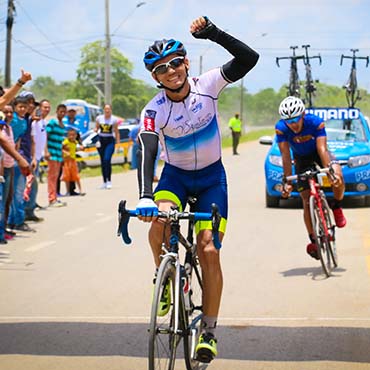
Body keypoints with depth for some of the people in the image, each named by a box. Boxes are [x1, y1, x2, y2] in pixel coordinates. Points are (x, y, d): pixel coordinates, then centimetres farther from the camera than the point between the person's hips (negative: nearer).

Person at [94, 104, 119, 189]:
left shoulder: (114, 120, 0)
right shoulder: (99, 118, 5)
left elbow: (116, 132, 6)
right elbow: (96, 128, 15)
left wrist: (118, 142, 3)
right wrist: (96, 130, -8)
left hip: (110, 141, -3)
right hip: (101, 140, 3)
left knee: (107, 160, -19)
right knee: (102, 162, 6)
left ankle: (109, 181, -15)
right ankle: (104, 182, 14)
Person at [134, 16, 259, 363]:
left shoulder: (207, 85, -15)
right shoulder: (154, 110, -20)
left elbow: (249, 58, -22)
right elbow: (146, 153, -33)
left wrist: (213, 32, -33)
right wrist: (145, 197, -49)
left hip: (211, 177, 0)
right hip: (175, 175, 0)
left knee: (209, 251, -10)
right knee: (158, 220, -32)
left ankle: (209, 330, 1)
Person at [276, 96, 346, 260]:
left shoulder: (316, 122, -30)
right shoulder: (281, 128, -27)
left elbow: (322, 149, -36)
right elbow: (286, 156, -27)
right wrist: (288, 182, -34)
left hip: (318, 154, -1)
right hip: (301, 159, 1)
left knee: (337, 177, -31)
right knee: (307, 201, -7)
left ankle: (337, 207, -3)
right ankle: (313, 241, 3)